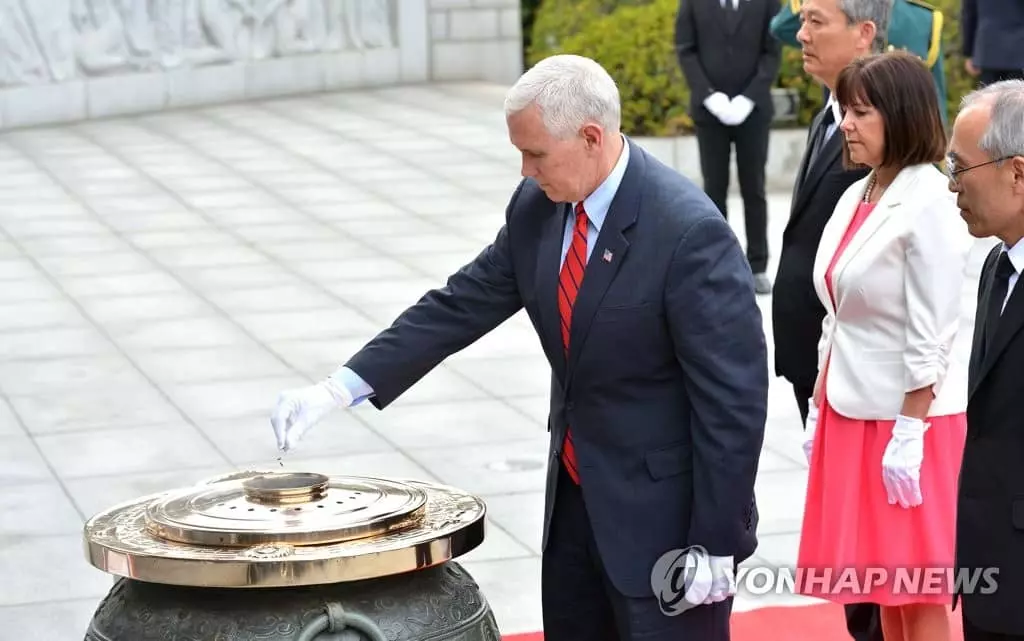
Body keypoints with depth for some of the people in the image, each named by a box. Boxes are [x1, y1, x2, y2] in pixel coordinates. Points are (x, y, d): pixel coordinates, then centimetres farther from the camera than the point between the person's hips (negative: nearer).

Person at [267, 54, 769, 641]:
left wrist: (716, 544, -18)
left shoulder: (690, 232, -23)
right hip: (574, 497, 7)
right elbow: (463, 305, 4)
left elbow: (734, 395, -20)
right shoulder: (538, 207, -1)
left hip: (665, 511, -7)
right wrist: (339, 389, -5)